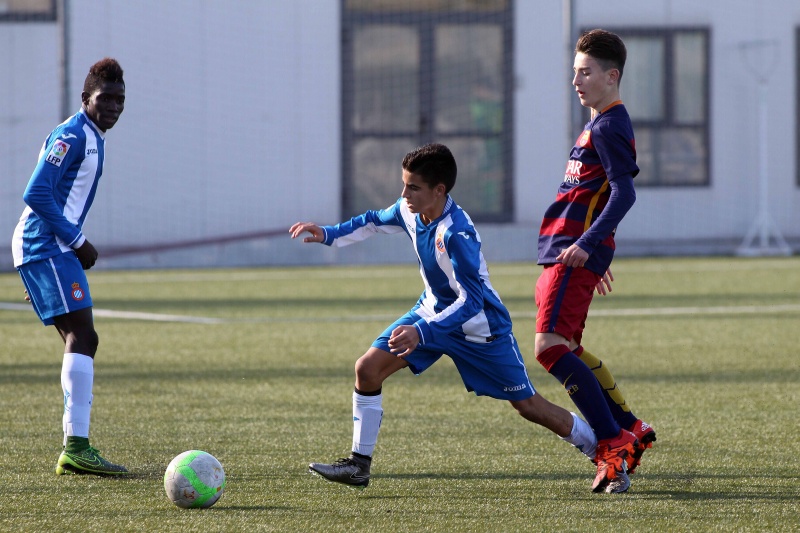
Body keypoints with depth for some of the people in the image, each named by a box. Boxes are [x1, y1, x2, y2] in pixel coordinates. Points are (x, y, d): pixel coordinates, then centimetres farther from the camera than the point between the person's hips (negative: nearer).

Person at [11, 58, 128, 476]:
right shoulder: (72, 135, -13)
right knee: (81, 335, -17)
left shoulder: (93, 138, 19)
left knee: (82, 341, 10)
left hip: (53, 249, 10)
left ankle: (75, 448, 11)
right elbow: (36, 194, -20)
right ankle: (76, 446, -24)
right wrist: (78, 241, -15)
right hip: (45, 247, -10)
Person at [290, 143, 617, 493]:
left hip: (479, 327, -7)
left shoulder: (456, 234, -35)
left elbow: (470, 302, -36)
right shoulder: (409, 211, -13)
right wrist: (328, 235, 2)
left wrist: (422, 332, -46)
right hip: (435, 310, 7)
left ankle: (598, 447, 22)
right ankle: (359, 465, 1)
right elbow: (374, 222, 12)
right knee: (368, 368, -8)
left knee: (527, 405, 2)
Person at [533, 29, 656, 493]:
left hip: (574, 256, -10)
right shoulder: (600, 125, 20)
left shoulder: (610, 127, -11)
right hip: (563, 254, 10)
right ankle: (630, 429, 18)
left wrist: (587, 244, -31)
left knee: (551, 346, -17)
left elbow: (624, 193, -22)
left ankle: (613, 443, -17)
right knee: (567, 351, 13)